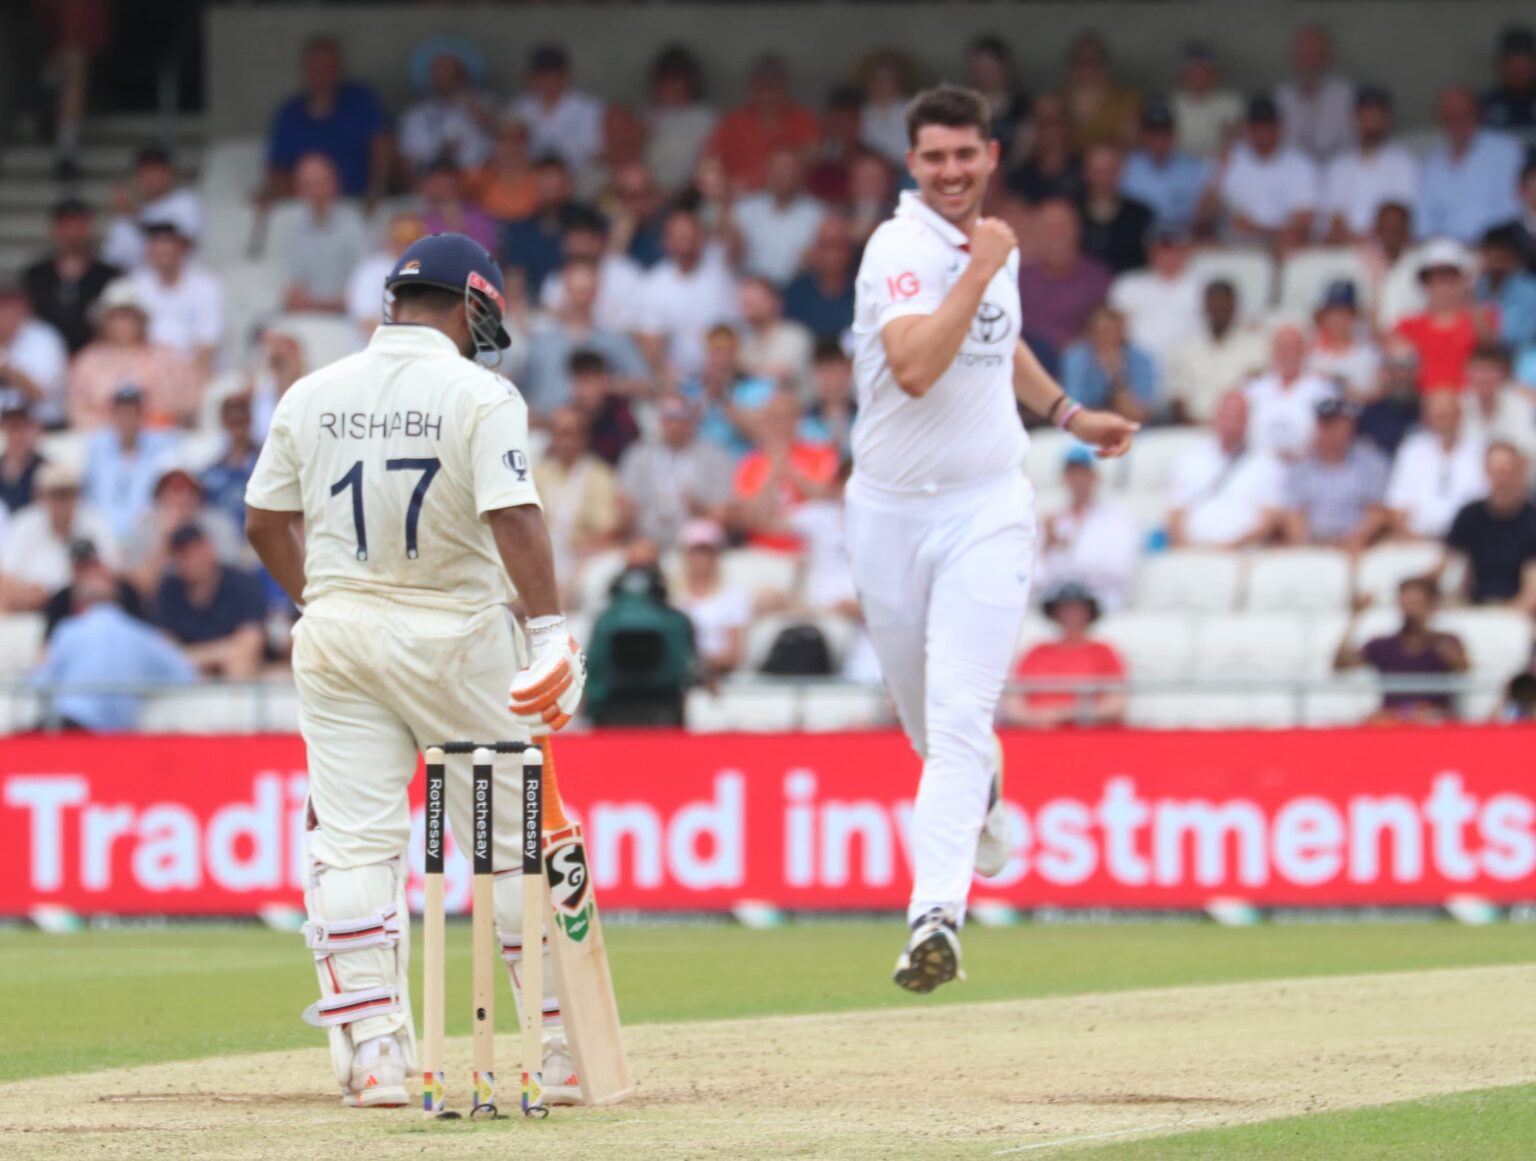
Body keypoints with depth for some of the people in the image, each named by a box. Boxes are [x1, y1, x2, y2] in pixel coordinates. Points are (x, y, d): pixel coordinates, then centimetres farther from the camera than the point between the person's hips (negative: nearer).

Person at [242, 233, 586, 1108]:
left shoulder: (312, 396, 6)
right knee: (516, 841, 5)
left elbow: (267, 522, 12)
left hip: (337, 634, 4)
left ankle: (374, 1055, -5)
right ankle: (562, 1050, 8)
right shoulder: (478, 395, -8)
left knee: (353, 842, 3)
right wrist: (553, 632, -22)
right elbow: (513, 516, -19)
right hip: (456, 634, -3)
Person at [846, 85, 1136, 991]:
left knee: (960, 715, -13)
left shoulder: (996, 246, 7)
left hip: (987, 513, 2)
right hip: (892, 511, -2)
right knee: (929, 721, 13)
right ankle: (982, 785, 49)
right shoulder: (901, 251, -14)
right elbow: (913, 367, -31)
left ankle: (937, 917, -22)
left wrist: (1068, 413, 24)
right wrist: (979, 270, -27)